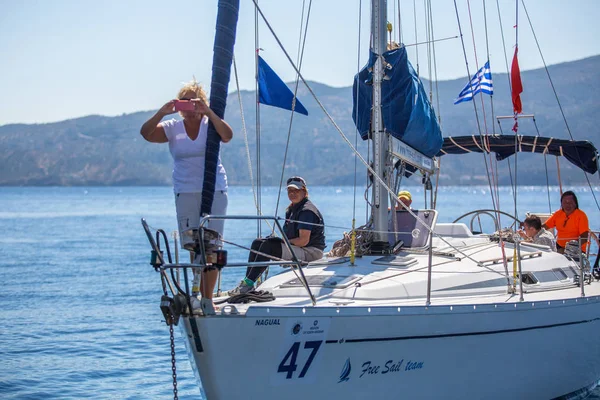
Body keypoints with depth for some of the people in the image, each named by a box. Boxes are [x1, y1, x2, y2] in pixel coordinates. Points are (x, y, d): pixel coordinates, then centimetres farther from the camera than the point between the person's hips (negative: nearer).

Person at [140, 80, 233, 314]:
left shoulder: (211, 125, 2)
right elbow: (146, 133, -8)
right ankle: (196, 290, 11)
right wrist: (161, 113, -22)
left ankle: (207, 298, 5)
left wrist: (208, 112, -27)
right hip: (186, 193, 1)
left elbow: (227, 135, -18)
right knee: (192, 246, -6)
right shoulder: (172, 128, 6)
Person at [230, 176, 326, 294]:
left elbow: (304, 240, -21)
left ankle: (249, 283, -23)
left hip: (311, 251, -10)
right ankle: (246, 281, -8)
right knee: (257, 243, 1)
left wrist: (283, 242, -12)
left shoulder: (307, 210, -14)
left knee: (268, 246, -24)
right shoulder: (291, 209, 17)